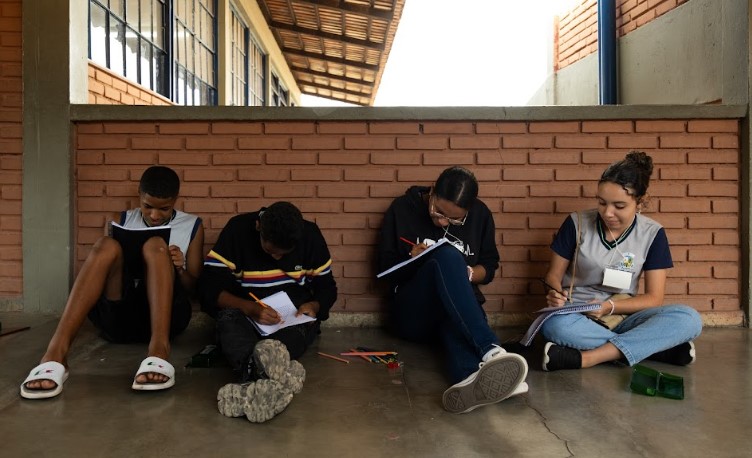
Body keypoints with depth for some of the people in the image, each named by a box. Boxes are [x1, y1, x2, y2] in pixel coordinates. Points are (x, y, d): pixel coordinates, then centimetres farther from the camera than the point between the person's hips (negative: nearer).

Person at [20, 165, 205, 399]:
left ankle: (158, 353, -46)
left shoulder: (192, 226, 12)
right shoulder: (123, 221, 17)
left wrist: (180, 270, -12)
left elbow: (194, 288, 11)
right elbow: (106, 266, 16)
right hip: (119, 316, 2)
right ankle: (55, 355, -40)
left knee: (155, 246, -26)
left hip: (167, 313, -1)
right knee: (107, 246, -24)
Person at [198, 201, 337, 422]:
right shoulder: (237, 230, -13)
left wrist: (314, 305, -20)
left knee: (305, 324, -34)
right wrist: (249, 307, -31)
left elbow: (327, 286, 3)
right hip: (244, 310, -1)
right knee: (229, 319, -36)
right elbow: (209, 286, -15)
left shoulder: (310, 234, -7)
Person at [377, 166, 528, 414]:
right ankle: (491, 351, -56)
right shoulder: (402, 208, -1)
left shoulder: (480, 214, 5)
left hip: (460, 311, 2)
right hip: (412, 313, -1)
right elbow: (385, 268, 3)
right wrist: (412, 262, -17)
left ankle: (472, 378, -74)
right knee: (447, 256, -34)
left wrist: (465, 274, -11)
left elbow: (489, 266, 11)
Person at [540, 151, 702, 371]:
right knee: (555, 325, -39)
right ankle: (660, 349, -27)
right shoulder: (577, 223, -3)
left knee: (689, 319, -26)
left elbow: (654, 297, 0)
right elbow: (554, 274, 4)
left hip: (622, 317, 2)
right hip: (576, 317, -1)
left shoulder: (652, 233, 1)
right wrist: (555, 294, -20)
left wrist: (611, 307, -18)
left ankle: (585, 358, -31)